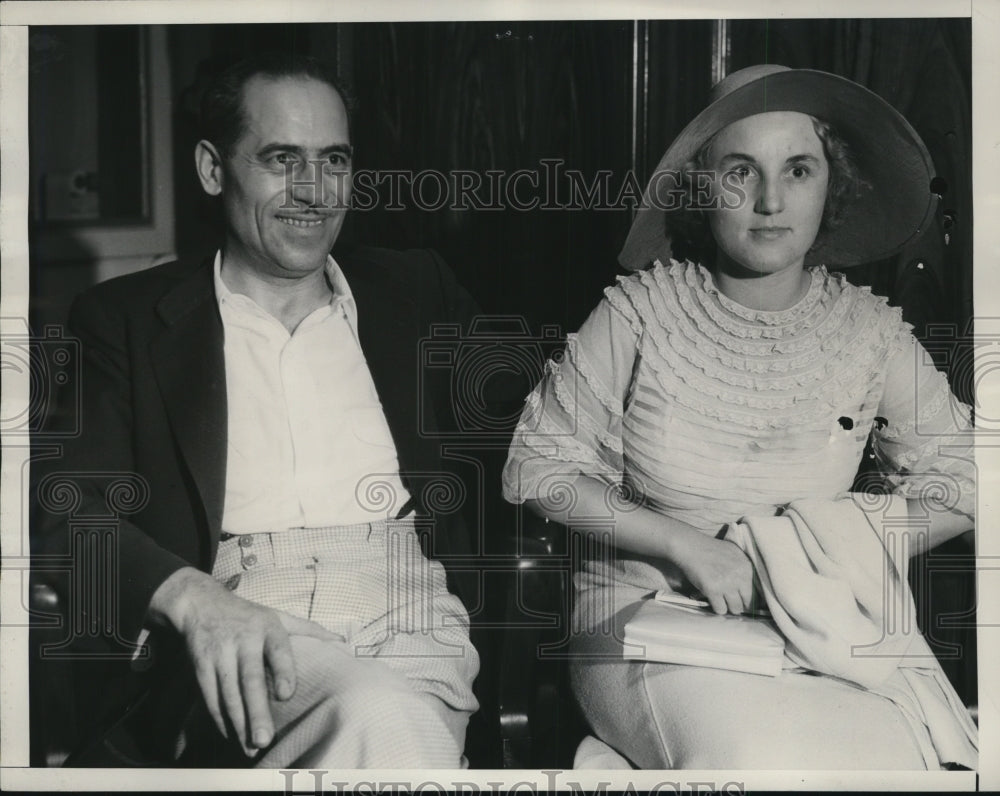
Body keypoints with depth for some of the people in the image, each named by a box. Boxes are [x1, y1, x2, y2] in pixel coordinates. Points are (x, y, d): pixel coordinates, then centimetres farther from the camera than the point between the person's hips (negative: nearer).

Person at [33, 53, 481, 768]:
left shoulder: (416, 293, 21)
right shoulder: (125, 320, 12)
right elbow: (69, 511, -1)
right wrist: (193, 598, -19)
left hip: (410, 619, 2)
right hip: (239, 638, -2)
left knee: (386, 725, -32)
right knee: (379, 716, -34)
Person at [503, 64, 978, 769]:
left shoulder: (868, 330, 2)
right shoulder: (642, 310, -5)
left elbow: (958, 481, 10)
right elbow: (538, 466, -2)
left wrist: (847, 551, -8)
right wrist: (686, 545, -13)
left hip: (820, 623, 3)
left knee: (893, 750, -27)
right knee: (763, 754, -31)